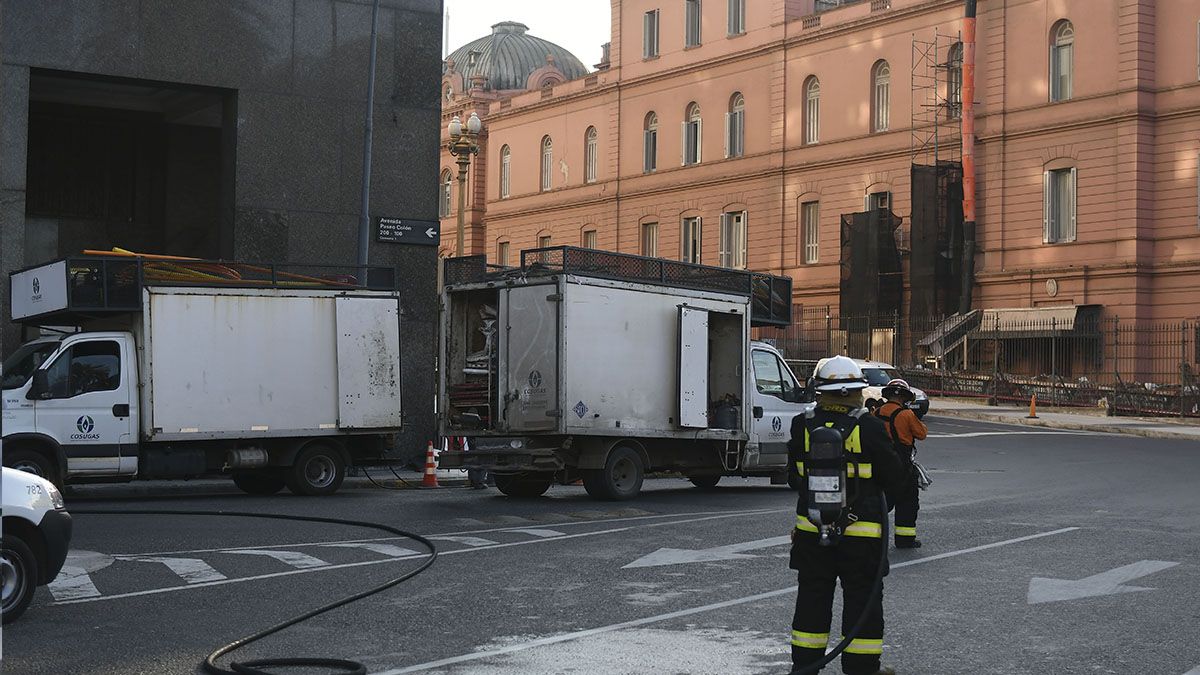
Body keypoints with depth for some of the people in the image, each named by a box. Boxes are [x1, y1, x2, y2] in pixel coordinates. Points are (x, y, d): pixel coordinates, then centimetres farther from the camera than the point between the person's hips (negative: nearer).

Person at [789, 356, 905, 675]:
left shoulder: (803, 425, -2)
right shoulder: (869, 427, -11)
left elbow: (794, 475, 9)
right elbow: (892, 479, -3)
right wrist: (877, 505, 16)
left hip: (811, 528, 3)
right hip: (862, 528, -3)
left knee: (812, 597, 12)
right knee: (862, 598, 8)